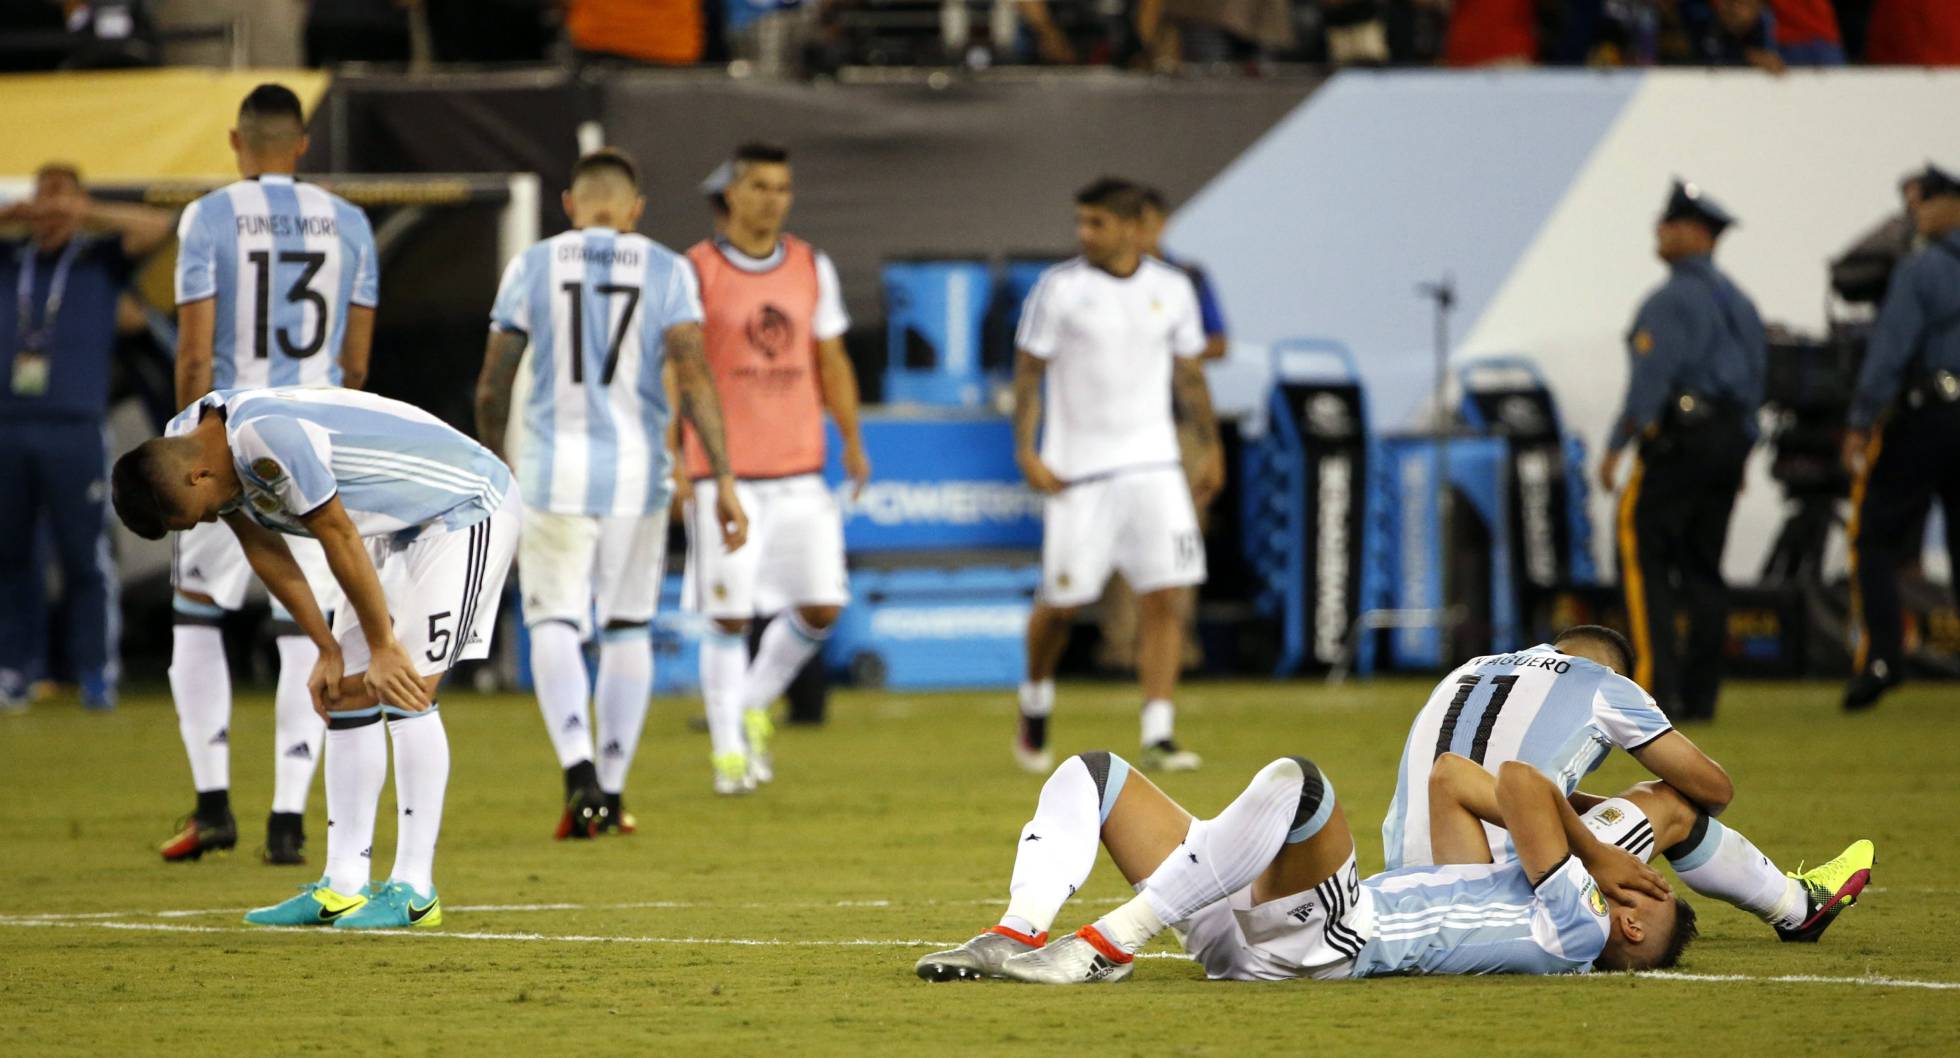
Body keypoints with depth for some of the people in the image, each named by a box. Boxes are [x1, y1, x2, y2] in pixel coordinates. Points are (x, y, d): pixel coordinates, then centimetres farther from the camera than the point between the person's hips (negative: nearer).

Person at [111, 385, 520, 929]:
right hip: (400, 526, 10)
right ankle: (343, 888, 5)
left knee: (405, 691, -16)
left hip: (469, 507, -10)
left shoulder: (268, 436, -34)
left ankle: (414, 891, -13)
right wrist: (328, 650, 2)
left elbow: (339, 538, -27)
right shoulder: (181, 445, -5)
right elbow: (265, 551, 4)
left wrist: (382, 648, -17)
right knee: (347, 693, 4)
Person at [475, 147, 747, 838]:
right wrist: (723, 481, -9)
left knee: (554, 624, 3)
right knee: (627, 628, 15)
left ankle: (580, 773, -20)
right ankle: (610, 794, 18)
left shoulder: (533, 268, 2)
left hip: (555, 469, -1)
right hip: (637, 470, 1)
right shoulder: (666, 272, 1)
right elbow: (693, 377, -9)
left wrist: (492, 464, 22)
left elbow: (492, 386, 5)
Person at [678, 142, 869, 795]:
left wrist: (852, 441, 7)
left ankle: (756, 704, 23)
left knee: (821, 606, 0)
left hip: (799, 471, 4)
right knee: (728, 614, -5)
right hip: (723, 473, -4)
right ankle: (728, 751, 6)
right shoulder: (696, 273, -3)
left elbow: (831, 361, 16)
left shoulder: (813, 269, 10)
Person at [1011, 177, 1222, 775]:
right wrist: (1026, 451, -10)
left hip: (1153, 466, 2)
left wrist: (1209, 448, 15)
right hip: (1078, 472, -2)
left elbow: (1189, 372, 15)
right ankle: (1035, 705, 30)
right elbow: (1029, 371, -2)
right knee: (1062, 603, 2)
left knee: (1165, 597, -8)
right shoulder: (1059, 288, -4)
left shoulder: (1172, 290, 4)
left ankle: (1158, 737, -8)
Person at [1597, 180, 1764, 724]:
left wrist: (1616, 446, -17)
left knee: (1644, 556, -6)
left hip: (1678, 436, -9)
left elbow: (1651, 377, -18)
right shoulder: (1737, 301, 18)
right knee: (1703, 566, 10)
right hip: (1729, 437, 9)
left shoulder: (1671, 301, -10)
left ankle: (1658, 684, -16)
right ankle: (1700, 693, 7)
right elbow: (1755, 378, 20)